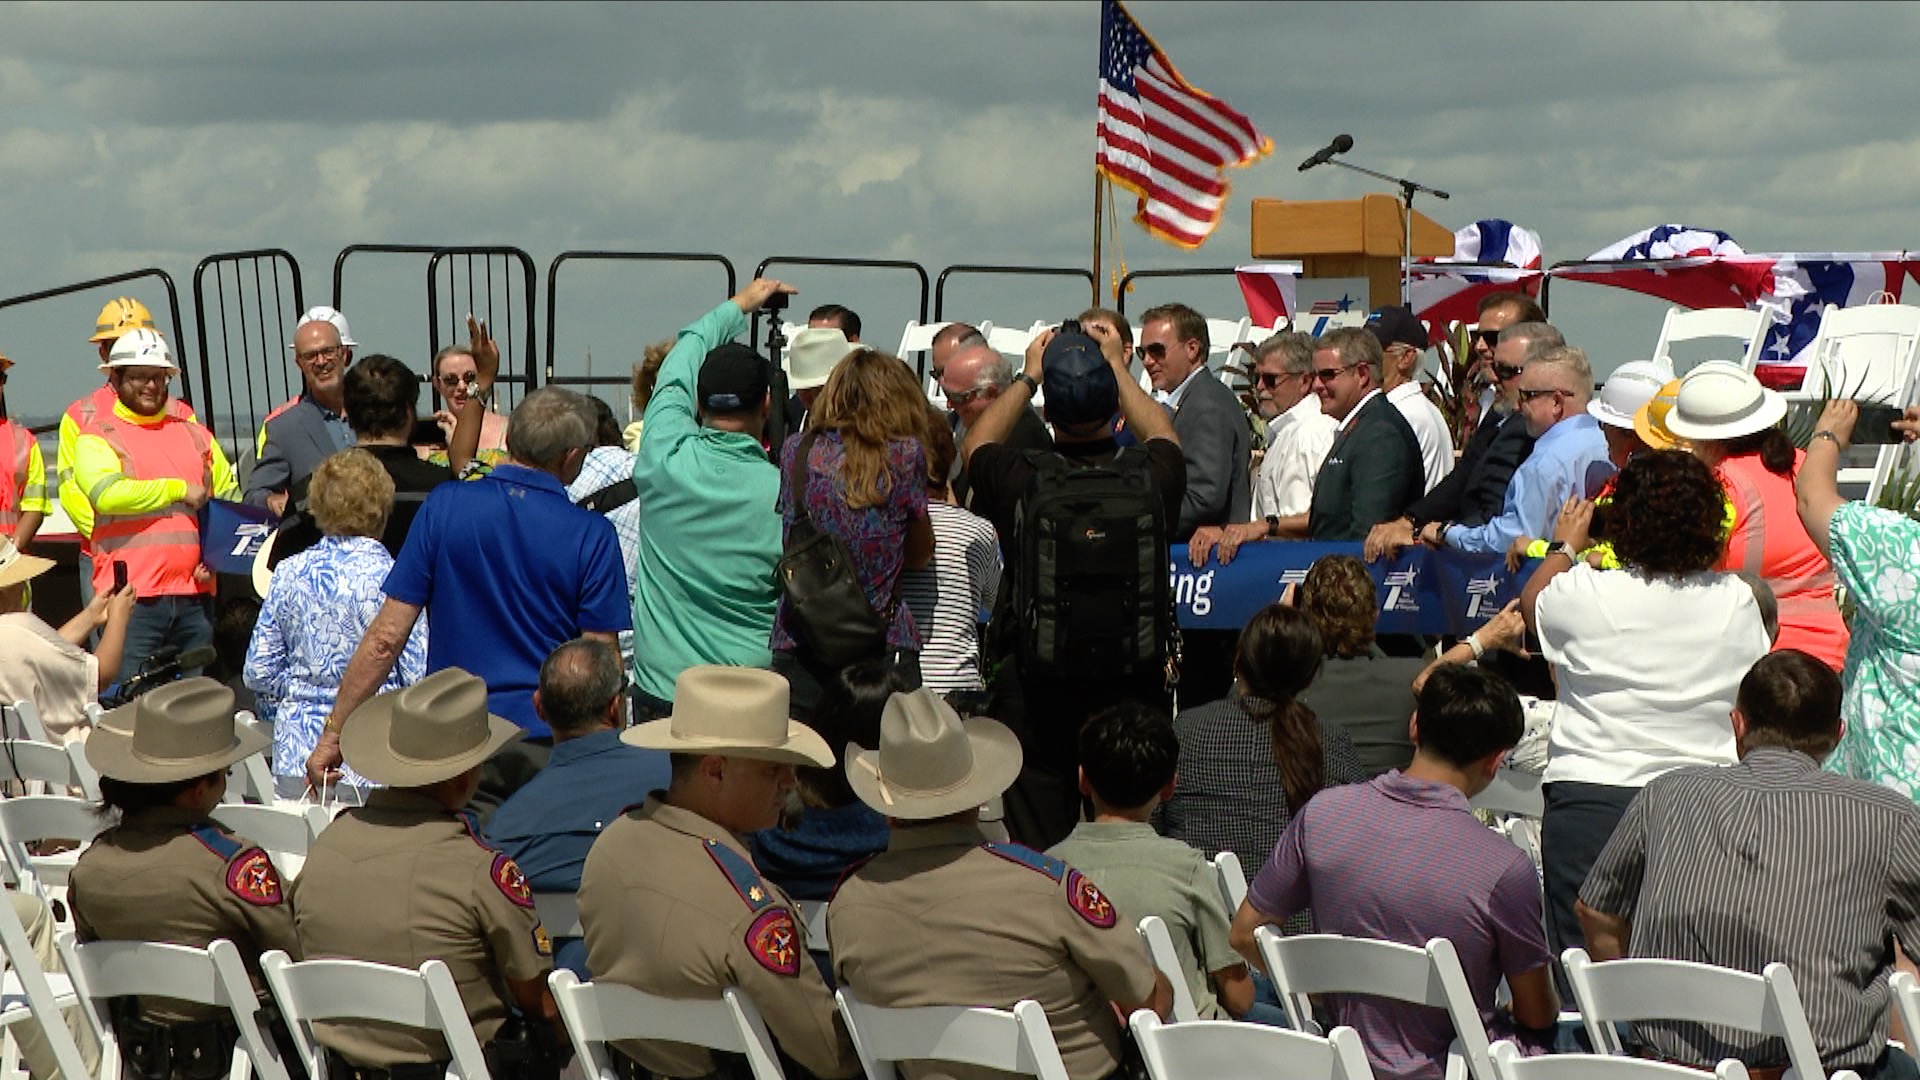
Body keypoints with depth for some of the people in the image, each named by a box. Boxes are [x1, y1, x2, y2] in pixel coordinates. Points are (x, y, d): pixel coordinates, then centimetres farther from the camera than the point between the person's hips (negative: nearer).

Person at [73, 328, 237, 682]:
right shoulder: (97, 438, 2)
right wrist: (179, 490, -9)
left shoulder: (194, 433, 17)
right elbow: (106, 493, -17)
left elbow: (231, 499, 19)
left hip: (193, 595, 5)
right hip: (131, 595, -5)